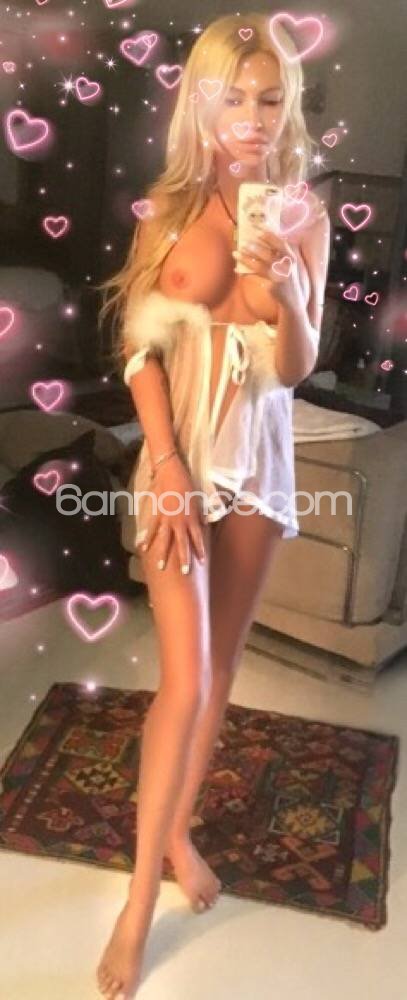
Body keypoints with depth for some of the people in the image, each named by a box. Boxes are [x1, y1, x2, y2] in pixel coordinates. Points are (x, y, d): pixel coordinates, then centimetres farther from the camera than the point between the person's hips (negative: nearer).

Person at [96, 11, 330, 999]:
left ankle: (178, 830, 35)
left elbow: (298, 369, -3)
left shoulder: (304, 216, -1)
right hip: (180, 456, -2)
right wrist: (169, 470, -14)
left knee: (219, 668, 13)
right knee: (184, 684, -6)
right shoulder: (170, 208, -5)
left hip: (261, 458, 3)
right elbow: (142, 350, -6)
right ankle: (139, 899, 11)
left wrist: (286, 300, -23)